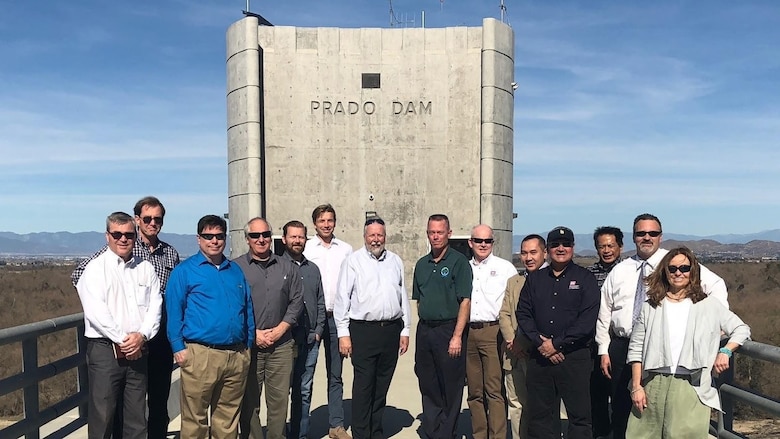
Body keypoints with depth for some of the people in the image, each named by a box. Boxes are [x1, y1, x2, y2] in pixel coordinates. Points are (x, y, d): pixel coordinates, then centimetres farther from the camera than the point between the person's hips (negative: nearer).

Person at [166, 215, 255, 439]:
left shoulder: (236, 270, 15)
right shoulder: (184, 270, 0)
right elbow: (174, 311, -4)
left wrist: (249, 345, 12)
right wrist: (178, 348, -9)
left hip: (237, 356, 5)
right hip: (201, 354, -4)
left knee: (228, 419, 14)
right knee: (195, 419, 4)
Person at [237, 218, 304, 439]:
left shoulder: (287, 267, 11)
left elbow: (297, 300, 8)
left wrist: (280, 329, -3)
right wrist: (253, 333, -8)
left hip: (281, 344, 2)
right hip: (248, 344, -2)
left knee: (279, 400, 7)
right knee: (249, 402, 6)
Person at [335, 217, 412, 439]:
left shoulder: (395, 261, 12)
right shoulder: (353, 261, -1)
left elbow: (404, 297, 14)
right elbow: (342, 298, -3)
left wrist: (405, 330, 10)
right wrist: (343, 333, -7)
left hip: (391, 329, 4)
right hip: (363, 330, -4)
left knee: (382, 385, 13)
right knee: (363, 386, -2)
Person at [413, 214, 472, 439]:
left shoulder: (458, 261, -6)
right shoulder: (422, 264, 12)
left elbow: (465, 301, -12)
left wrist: (457, 336, -17)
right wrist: (423, 326, 9)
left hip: (448, 329, -6)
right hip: (424, 330, 6)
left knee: (450, 387, 3)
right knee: (427, 384, 13)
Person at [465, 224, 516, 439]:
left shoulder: (505, 267, 2)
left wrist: (511, 333, -9)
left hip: (493, 332, -4)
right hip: (468, 333, 4)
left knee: (495, 390, -5)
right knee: (474, 391, 11)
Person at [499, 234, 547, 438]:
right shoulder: (513, 282, 15)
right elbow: (504, 314, 11)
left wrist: (527, 341, -15)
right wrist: (512, 340, -4)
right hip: (515, 355, 5)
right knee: (516, 404, 10)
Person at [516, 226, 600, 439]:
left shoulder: (585, 278, 2)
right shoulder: (534, 278, 13)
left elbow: (588, 319, -8)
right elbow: (523, 313, 6)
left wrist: (556, 343, -11)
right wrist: (540, 342, -8)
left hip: (574, 356, -3)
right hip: (539, 356, 3)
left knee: (579, 415, 1)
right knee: (539, 415, 9)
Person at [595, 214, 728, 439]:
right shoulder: (619, 271, 7)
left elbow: (716, 285, 3)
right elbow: (604, 313, 8)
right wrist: (604, 351, 5)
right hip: (622, 348, 3)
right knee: (621, 410, 11)